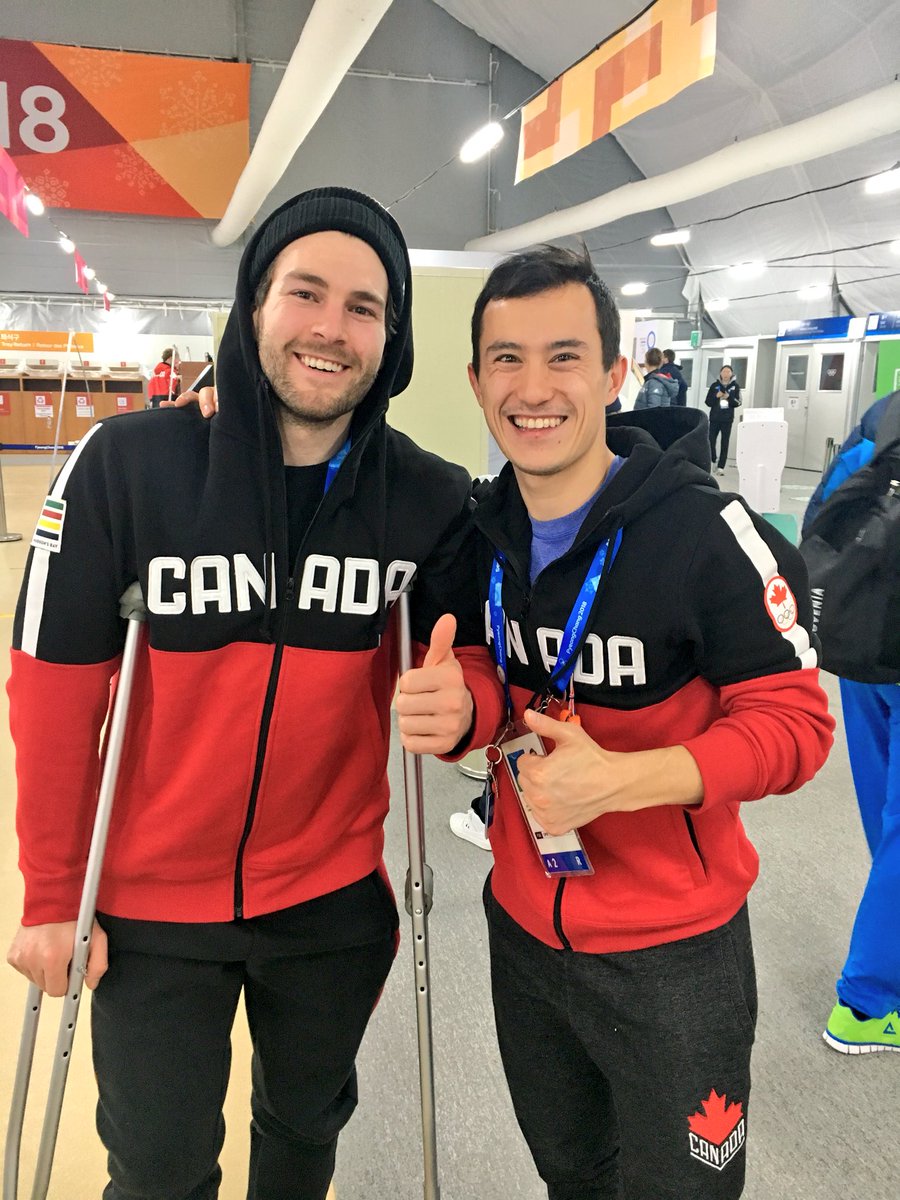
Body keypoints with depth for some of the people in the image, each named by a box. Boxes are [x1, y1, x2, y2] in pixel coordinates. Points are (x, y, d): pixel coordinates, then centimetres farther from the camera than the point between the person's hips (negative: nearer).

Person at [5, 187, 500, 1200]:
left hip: (335, 898, 2)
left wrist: (463, 703, -27)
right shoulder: (128, 463, -16)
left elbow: (476, 658, -3)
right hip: (153, 905, -1)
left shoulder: (431, 497, -11)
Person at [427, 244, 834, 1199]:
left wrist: (618, 777, -31)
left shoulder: (707, 533, -22)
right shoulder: (477, 531, -3)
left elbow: (793, 720, -18)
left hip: (671, 951, -5)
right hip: (523, 928, 5)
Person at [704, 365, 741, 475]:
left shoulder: (735, 386, 4)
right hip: (714, 418, 0)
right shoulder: (714, 386, 5)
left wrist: (729, 397, -15)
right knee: (711, 441, -5)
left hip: (727, 419, 0)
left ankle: (721, 467, 2)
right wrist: (716, 396, -14)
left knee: (724, 443, 0)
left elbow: (738, 403, 2)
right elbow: (708, 402, 3)